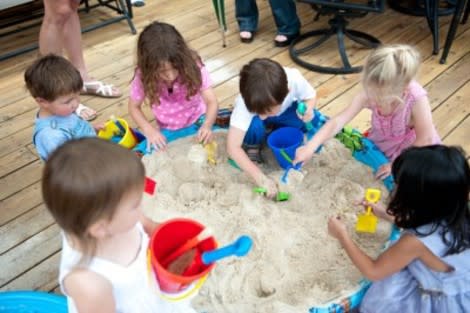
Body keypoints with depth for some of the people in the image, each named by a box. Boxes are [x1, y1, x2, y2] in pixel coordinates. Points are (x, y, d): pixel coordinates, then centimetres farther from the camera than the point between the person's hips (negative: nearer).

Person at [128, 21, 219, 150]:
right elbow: (134, 107, -5)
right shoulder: (143, 77, -21)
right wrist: (149, 130, -22)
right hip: (167, 132, 1)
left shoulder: (194, 67, -24)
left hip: (198, 123, -1)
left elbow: (212, 102, -23)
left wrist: (207, 125, -43)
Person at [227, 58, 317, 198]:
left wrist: (308, 109, -36)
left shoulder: (295, 79, -36)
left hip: (285, 112, 3)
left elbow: (310, 96, -12)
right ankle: (252, 147, -4)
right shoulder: (246, 103, -40)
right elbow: (232, 147, -42)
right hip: (253, 118, -3)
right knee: (254, 125, -37)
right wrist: (261, 178, -49)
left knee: (310, 120, -26)